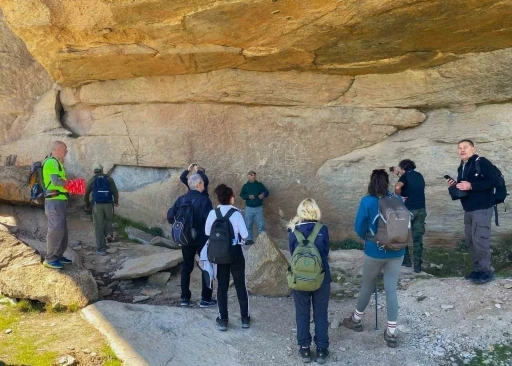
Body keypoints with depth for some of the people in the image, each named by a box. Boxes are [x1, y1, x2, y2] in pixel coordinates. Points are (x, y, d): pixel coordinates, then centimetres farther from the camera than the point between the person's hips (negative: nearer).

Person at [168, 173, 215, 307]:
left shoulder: (181, 199, 1)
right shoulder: (204, 200, -14)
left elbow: (171, 216, 1)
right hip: (202, 238, -5)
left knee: (186, 267, 16)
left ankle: (185, 298, 19)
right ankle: (206, 299, 9)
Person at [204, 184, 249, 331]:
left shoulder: (212, 213, -8)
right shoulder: (236, 213, -15)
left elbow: (207, 232, 1)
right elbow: (245, 234, -13)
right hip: (236, 252, -2)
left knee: (222, 286, 11)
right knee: (240, 285, 11)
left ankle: (223, 319, 16)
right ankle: (245, 318, 19)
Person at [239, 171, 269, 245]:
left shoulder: (260, 184, 5)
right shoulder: (245, 186, 5)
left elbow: (266, 191, 6)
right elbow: (242, 195, -1)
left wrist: (263, 194, -17)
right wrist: (248, 196, -19)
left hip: (259, 208, -1)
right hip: (249, 208, 1)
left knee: (261, 224, -3)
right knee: (248, 224, 5)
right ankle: (249, 239, 14)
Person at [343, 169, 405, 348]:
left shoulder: (367, 201, -13)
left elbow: (359, 227, -10)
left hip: (375, 252, -2)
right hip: (397, 252, 2)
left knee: (367, 286, 16)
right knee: (391, 289, 8)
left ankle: (356, 320, 36)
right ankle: (391, 333, 12)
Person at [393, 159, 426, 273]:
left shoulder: (406, 176, -8)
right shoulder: (419, 176, 11)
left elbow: (397, 187, -28)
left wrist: (399, 197, -13)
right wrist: (399, 175, 34)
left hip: (408, 210, -5)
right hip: (421, 210, 5)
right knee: (418, 238, 6)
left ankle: (406, 260, 20)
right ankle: (417, 265, 5)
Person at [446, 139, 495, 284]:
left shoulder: (482, 162, -10)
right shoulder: (461, 167, 16)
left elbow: (492, 181, -21)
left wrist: (471, 186, -26)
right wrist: (455, 185, 4)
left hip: (482, 208, -9)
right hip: (468, 209, 9)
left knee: (480, 240, -10)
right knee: (470, 240, 10)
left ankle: (486, 271, -1)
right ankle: (478, 269, 19)